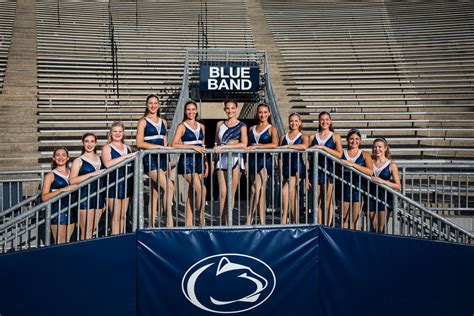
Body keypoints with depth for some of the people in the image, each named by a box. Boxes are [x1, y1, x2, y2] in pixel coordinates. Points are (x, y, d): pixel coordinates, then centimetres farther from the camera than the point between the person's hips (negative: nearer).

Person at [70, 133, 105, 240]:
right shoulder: (79, 161, -1)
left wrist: (104, 200, 19)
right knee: (86, 232, -6)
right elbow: (72, 180, -15)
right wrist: (92, 174, -19)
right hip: (85, 198, -5)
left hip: (99, 196, 5)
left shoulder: (100, 159, 14)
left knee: (93, 230, 8)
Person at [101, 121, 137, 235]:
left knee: (122, 216, 10)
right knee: (116, 217, -5)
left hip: (126, 183, 5)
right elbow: (108, 163, -22)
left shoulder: (127, 148, 14)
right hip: (113, 184, -5)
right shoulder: (107, 147, -1)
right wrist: (126, 156, -22)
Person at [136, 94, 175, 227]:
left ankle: (152, 224, 11)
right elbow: (139, 143, -10)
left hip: (161, 158, 6)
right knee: (169, 186, -19)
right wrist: (159, 146, -15)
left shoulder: (163, 122, 16)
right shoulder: (143, 121, -1)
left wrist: (168, 162, 15)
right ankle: (169, 219, -12)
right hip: (150, 158, -6)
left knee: (155, 192, 7)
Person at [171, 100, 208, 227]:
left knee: (192, 193, 7)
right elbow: (174, 144, -15)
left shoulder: (201, 126, 14)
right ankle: (202, 220, 0)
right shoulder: (182, 126, -3)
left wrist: (205, 163, 15)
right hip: (187, 161, -5)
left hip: (199, 161, 5)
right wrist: (193, 146, -20)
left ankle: (189, 223, 11)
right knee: (201, 190, -15)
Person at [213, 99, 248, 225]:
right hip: (222, 160, 3)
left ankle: (228, 221, 1)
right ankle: (222, 222, 0)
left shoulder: (241, 126, 3)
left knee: (231, 194, -3)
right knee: (222, 193, -4)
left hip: (235, 159, -3)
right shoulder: (220, 124, 14)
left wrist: (224, 146, -14)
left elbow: (243, 144, -10)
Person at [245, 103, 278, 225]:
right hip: (253, 160, 5)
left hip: (265, 160, -5)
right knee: (260, 191, 7)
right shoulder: (252, 129, 17)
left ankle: (249, 221, -14)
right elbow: (248, 146, 17)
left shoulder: (272, 129, 3)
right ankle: (262, 222, 10)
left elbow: (274, 144, -14)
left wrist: (257, 146, -18)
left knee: (255, 189, -17)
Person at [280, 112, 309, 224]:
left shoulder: (303, 137, 4)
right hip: (286, 166, 4)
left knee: (286, 191, -20)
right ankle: (295, 221, 12)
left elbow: (304, 146, -21)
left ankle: (284, 218, -12)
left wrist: (287, 146, -21)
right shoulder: (283, 137, 13)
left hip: (297, 167, -4)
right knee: (292, 195, 6)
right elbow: (281, 155, 11)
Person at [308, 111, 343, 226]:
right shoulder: (313, 137, 9)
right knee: (318, 203, 6)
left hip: (329, 170, -2)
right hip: (315, 170, 2)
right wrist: (308, 176, 6)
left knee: (327, 203, 1)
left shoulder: (335, 136, 3)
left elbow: (339, 154, -12)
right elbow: (309, 158, 10)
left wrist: (323, 147, -17)